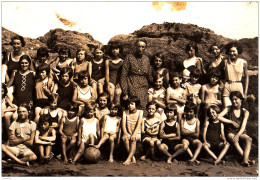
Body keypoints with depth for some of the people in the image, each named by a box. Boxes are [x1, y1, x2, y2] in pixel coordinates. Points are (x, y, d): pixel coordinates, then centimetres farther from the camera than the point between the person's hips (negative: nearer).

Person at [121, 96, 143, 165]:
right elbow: (123, 124, -4)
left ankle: (128, 158, -37)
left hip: (137, 133, -2)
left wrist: (134, 134, -26)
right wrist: (125, 133, -23)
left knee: (133, 139, -35)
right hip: (128, 133, 2)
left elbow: (139, 124, -11)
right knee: (124, 138, -32)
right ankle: (132, 158, -26)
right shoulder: (125, 112, 8)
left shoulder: (140, 112, 1)